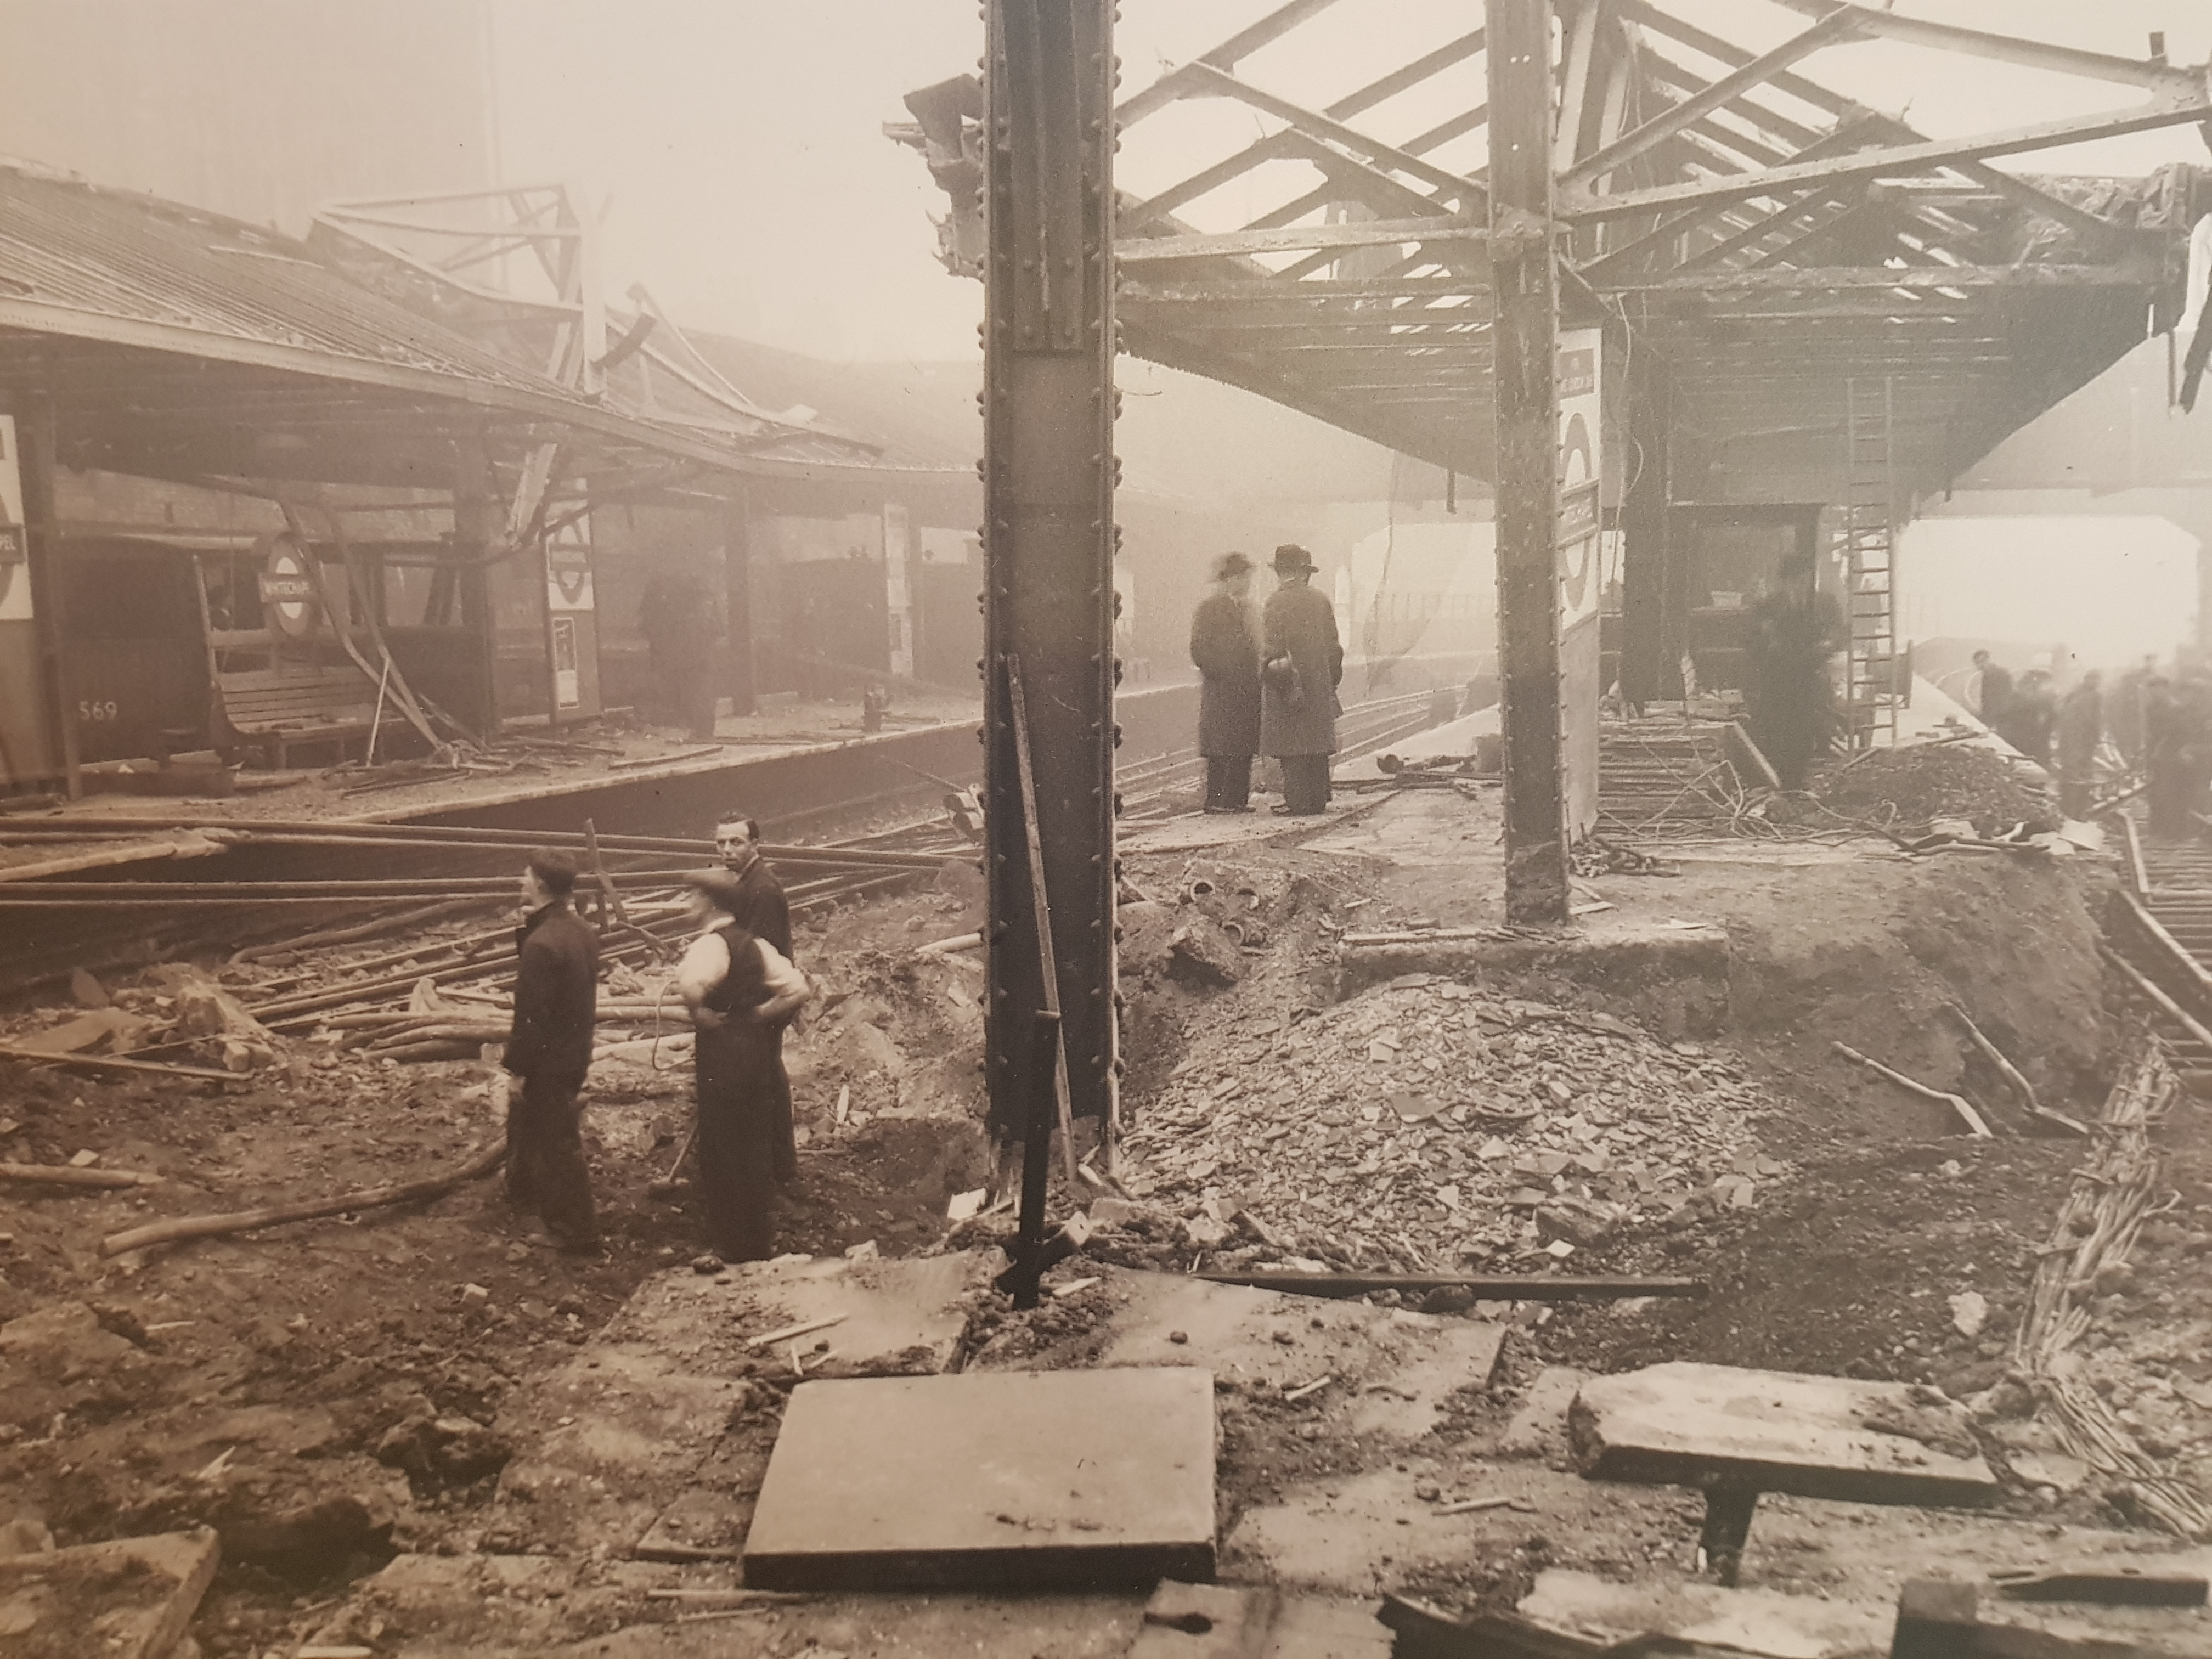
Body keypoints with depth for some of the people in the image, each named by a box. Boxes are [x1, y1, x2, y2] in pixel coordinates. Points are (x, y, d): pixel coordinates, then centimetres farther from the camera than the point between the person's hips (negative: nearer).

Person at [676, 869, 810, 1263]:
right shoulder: (755, 944, 9)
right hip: (758, 1054, 8)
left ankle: (730, 1248, 9)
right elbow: (797, 988, 4)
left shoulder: (711, 944, -14)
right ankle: (761, 1242, 24)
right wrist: (762, 1016, 6)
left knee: (721, 1153, 2)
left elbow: (691, 983, -36)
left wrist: (703, 1015, -18)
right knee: (757, 1151, 15)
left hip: (722, 1057, -8)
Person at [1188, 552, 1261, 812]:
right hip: (1221, 693, -7)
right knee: (1220, 749, -6)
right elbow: (1199, 651, -10)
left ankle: (1238, 799, 11)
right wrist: (1223, 676, -13)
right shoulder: (1208, 608, -4)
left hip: (1247, 692, 7)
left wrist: (1254, 680, 10)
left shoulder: (1245, 608, 19)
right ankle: (1216, 800, -2)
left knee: (1243, 749, 6)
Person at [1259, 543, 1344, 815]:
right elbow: (1334, 645, 10)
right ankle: (1318, 799, 14)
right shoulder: (1322, 600, 5)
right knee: (1317, 742, 10)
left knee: (1292, 744, -2)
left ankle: (1299, 801, -3)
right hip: (1319, 685, 5)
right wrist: (1332, 679, 17)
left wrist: (1274, 675, -5)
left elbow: (1272, 648, -12)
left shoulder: (1277, 602, -10)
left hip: (1288, 687, -5)